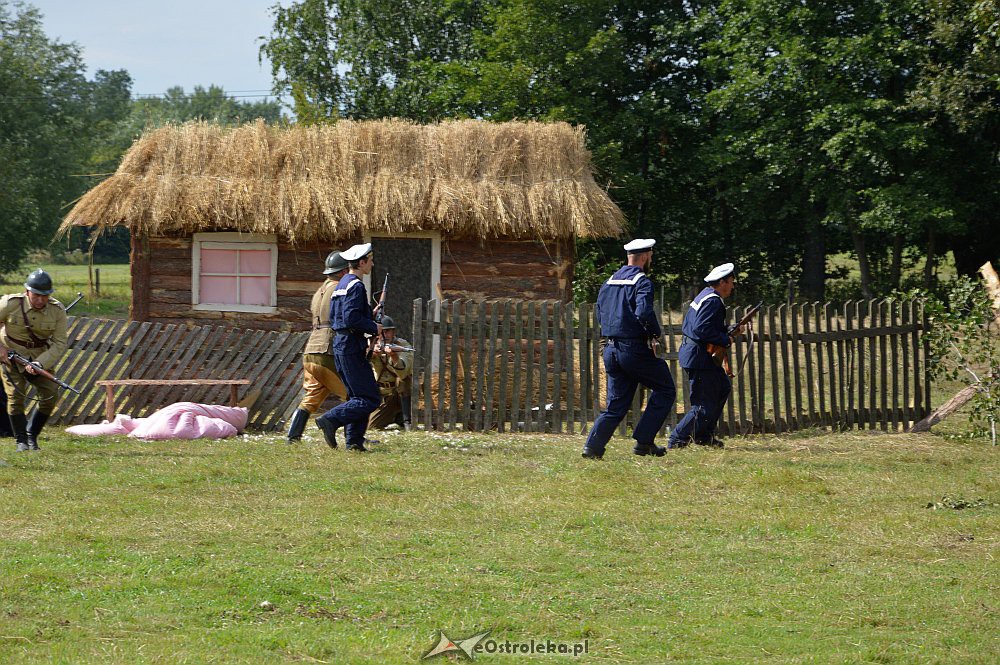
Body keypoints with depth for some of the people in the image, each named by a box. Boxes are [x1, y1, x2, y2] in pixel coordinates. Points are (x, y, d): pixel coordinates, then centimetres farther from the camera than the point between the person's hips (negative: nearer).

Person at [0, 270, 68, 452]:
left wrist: (40, 363, -28)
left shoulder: (57, 311, -15)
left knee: (50, 395, -7)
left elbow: (60, 344, -15)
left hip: (40, 358, 2)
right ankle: (21, 441, 1)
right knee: (15, 396, -12)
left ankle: (32, 435, 12)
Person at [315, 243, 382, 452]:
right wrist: (374, 327, -10)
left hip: (339, 346, 10)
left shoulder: (341, 284, 16)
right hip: (351, 347, -10)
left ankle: (354, 440, 8)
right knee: (370, 399, -9)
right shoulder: (356, 286, -14)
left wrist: (369, 315, 17)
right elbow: (351, 318, -24)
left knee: (356, 396, 13)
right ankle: (330, 420, -15)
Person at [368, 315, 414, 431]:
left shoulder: (403, 345, -15)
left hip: (402, 392, -3)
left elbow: (403, 370, -33)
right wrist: (373, 353, -42)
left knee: (403, 378, -35)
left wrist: (394, 357, -54)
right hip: (383, 394, 3)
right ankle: (396, 416, 21)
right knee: (372, 425, -11)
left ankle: (407, 421, -25)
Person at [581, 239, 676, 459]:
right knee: (665, 391, 8)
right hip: (635, 349, -7)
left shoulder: (609, 282, 14)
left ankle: (593, 446, -4)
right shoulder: (642, 282, -10)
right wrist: (654, 334, -9)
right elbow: (644, 312, -25)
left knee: (617, 404, 11)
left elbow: (600, 315, 19)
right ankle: (643, 442, 1)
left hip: (611, 350, 7)